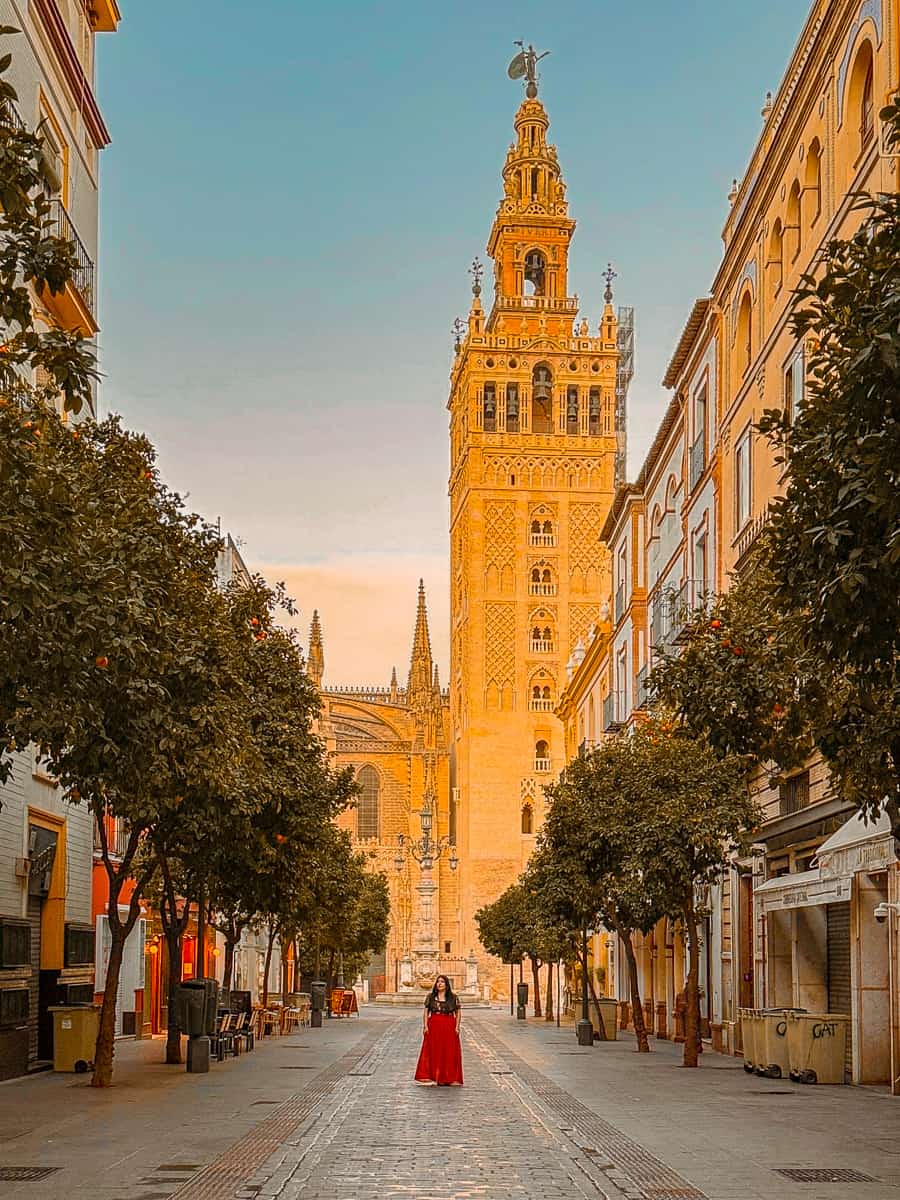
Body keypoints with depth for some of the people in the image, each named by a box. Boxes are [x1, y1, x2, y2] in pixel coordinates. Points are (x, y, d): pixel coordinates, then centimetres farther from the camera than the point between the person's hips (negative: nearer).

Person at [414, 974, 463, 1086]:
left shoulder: (453, 998, 4)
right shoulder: (430, 997, 6)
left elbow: (458, 1013, 5)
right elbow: (425, 1012, 4)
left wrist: (457, 1027, -3)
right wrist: (425, 1026, -5)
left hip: (449, 1027, 0)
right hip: (433, 1026, 0)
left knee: (449, 1052, 0)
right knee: (433, 1051, -1)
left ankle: (448, 1078, 6)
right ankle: (430, 1077, 2)